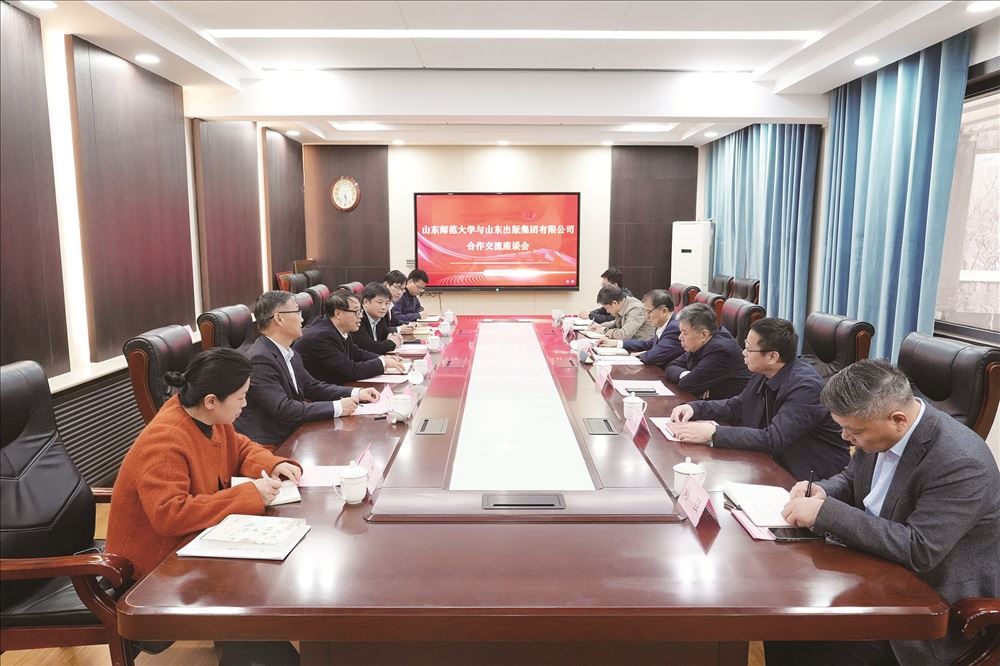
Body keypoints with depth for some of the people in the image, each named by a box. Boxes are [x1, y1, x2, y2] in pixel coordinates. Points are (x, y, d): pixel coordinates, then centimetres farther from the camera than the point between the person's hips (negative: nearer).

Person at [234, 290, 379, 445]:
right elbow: (283, 409, -25)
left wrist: (356, 393, 2)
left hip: (290, 435, 8)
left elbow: (311, 386, 15)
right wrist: (337, 408, -20)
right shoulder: (259, 359, -20)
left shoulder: (289, 354, 8)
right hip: (269, 444, -8)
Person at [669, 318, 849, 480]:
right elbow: (736, 407, 12)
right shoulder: (764, 374, -2)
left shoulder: (805, 387, -25)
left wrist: (712, 433, -34)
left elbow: (772, 440, -31)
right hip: (777, 463, 7)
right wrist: (694, 408, -5)